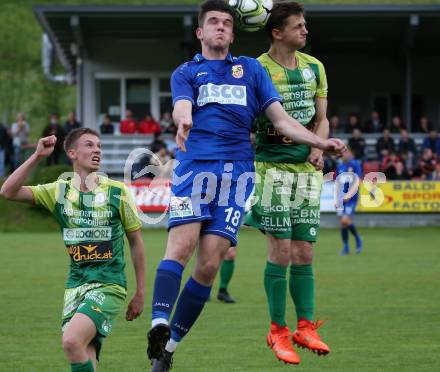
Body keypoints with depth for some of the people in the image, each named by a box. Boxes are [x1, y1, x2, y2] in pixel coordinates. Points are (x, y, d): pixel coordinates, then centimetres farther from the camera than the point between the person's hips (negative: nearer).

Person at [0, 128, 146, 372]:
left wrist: (140, 293, 6)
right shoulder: (59, 192, 6)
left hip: (109, 285, -4)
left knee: (72, 340, -25)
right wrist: (37, 157, -11)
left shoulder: (117, 192, 0)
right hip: (75, 286, 4)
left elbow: (136, 242, 7)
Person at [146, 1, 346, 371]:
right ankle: (160, 324, -34)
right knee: (181, 246, -22)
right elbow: (182, 105, -5)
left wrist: (320, 142, 2)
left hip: (237, 171, 1)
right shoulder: (186, 72, 17)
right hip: (195, 165, -1)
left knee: (209, 263, -8)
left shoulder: (251, 68, 22)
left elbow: (281, 119, 17)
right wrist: (183, 121, -31)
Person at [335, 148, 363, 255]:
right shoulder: (339, 166, 13)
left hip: (352, 197, -5)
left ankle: (358, 239, 8)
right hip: (342, 198, 5)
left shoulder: (355, 164, -3)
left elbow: (357, 182, -8)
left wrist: (349, 195, -18)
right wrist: (336, 198, 14)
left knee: (346, 220, -16)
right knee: (342, 223, 2)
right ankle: (345, 247, 11)